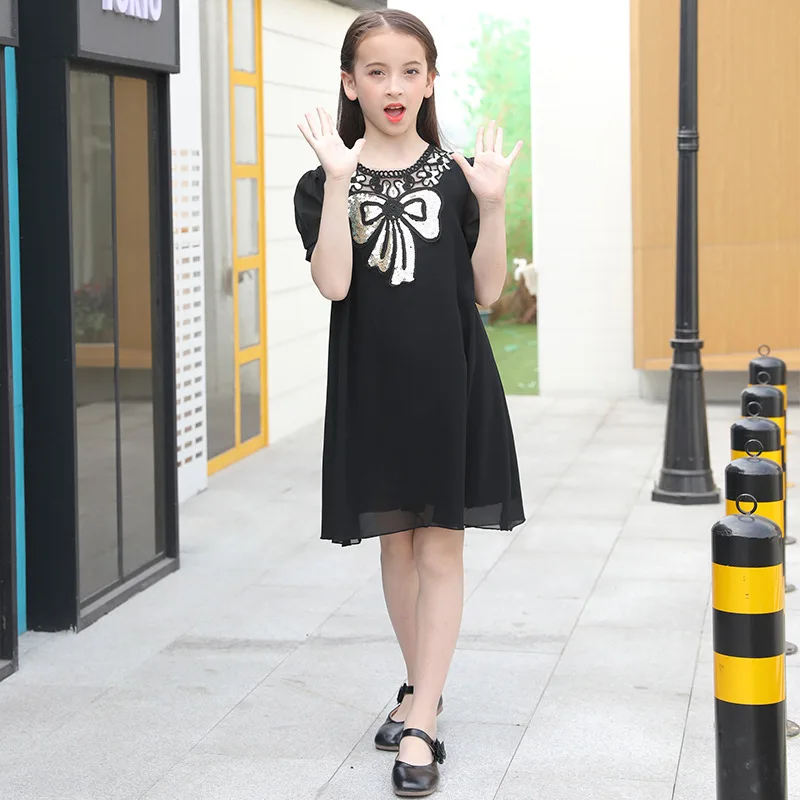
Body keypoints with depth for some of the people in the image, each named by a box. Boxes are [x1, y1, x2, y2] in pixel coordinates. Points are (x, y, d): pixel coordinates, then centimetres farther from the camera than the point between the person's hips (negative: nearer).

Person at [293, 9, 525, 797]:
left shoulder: (457, 176, 1)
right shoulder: (324, 185, 0)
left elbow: (486, 290, 0)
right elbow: (333, 283, -16)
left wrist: (491, 203, -13)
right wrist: (340, 182, -21)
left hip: (451, 385, -1)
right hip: (371, 386, 1)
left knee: (441, 548, -1)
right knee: (396, 545, 12)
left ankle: (419, 726, 1)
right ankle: (420, 689, 30)